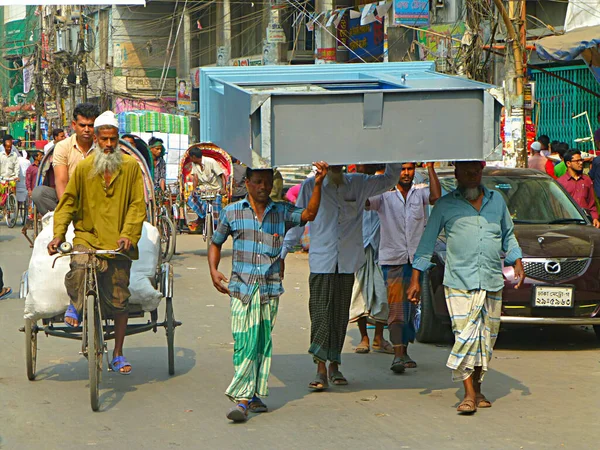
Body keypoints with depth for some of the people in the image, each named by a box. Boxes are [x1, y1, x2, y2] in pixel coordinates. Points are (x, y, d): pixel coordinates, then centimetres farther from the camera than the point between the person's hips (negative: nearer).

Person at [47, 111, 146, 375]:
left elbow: (138, 204, 2)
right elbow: (68, 202, 6)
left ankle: (118, 356, 20)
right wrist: (58, 234, -7)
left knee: (119, 301, 3)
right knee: (79, 266, -34)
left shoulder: (131, 167, 2)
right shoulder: (83, 168, 3)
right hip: (87, 236, 0)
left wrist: (128, 234, -12)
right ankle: (75, 305, 0)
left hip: (118, 243, 0)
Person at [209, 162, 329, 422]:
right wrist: (213, 271, 2)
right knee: (245, 342, -11)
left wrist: (318, 184, -18)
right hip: (241, 287, -2)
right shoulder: (232, 212, 7)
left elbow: (309, 214, -7)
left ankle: (253, 395, 13)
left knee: (263, 342, 5)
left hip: (270, 288, 2)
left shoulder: (282, 212, 10)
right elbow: (216, 243, 17)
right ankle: (244, 398, -12)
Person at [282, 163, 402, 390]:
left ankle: (334, 365, 20)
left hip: (347, 262, 3)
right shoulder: (311, 186, 1)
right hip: (321, 261, -3)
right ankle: (321, 370, -7)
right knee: (320, 313, -8)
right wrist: (284, 250, 4)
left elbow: (389, 179, 20)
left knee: (341, 314, 7)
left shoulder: (358, 184, 7)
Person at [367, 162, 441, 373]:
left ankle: (404, 352, 20)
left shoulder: (420, 192, 6)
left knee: (411, 308, 10)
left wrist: (430, 168, -16)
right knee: (396, 308, -10)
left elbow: (436, 197, -15)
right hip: (392, 260, -3)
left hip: (416, 259, 3)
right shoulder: (384, 195, -1)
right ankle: (397, 355, -13)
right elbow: (364, 201, -17)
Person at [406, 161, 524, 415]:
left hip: (492, 282, 3)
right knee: (465, 335, -12)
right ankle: (469, 394, -12)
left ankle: (477, 389, 18)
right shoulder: (446, 205, 5)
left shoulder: (496, 201, 15)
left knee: (486, 338, 6)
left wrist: (517, 263, 11)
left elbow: (508, 236, 25)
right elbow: (427, 241, 7)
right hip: (459, 282, -3)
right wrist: (416, 279, 2)